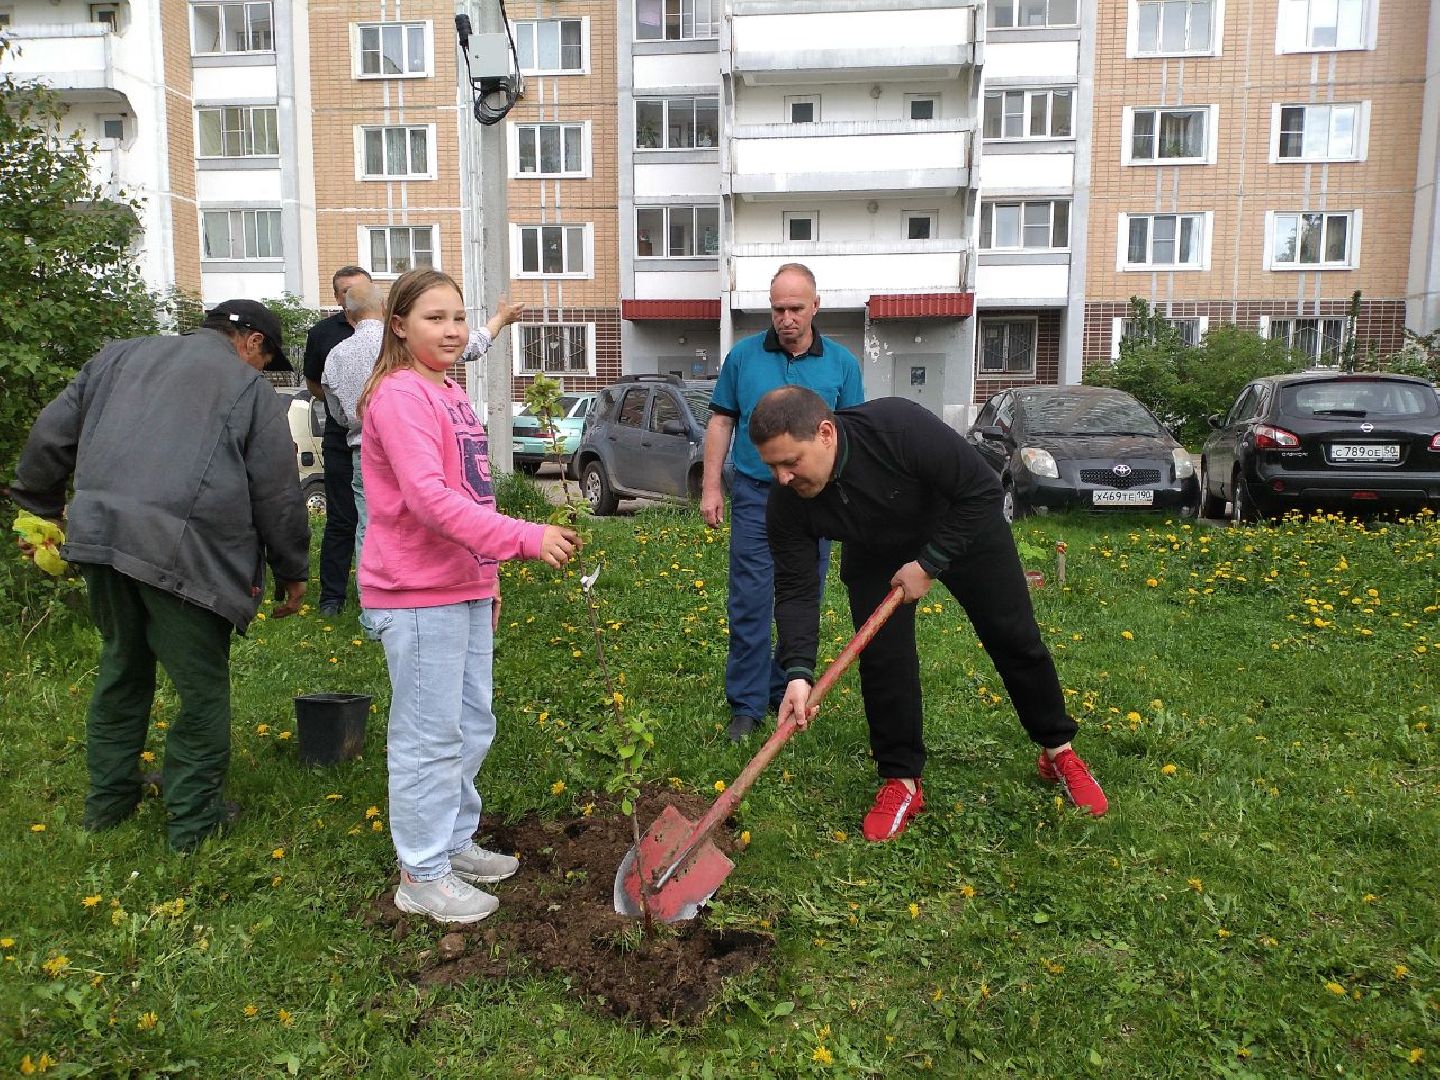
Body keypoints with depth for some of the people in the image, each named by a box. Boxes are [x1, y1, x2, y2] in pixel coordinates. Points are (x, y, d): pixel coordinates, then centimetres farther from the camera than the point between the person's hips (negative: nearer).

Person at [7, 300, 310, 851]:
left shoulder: (120, 356, 21)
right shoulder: (249, 388, 4)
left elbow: (52, 433, 21)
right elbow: (278, 493, 2)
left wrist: (41, 505, 32)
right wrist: (293, 572, 11)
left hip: (99, 535, 6)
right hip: (184, 556, -6)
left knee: (121, 667, 23)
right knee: (202, 687, 7)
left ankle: (108, 799, 36)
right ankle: (194, 818, 15)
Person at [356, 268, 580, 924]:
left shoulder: (450, 395, 16)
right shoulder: (400, 395, -14)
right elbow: (428, 496, -26)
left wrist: (488, 576, 22)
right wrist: (525, 539, -30)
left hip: (465, 589, 10)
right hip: (417, 595, -9)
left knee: (472, 726, 18)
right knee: (429, 735, 0)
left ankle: (456, 843, 34)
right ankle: (422, 876, 15)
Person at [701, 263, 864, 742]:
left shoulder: (842, 363, 3)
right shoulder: (743, 355, 2)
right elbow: (721, 421, 7)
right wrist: (711, 487, 2)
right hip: (754, 494, -1)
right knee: (749, 603, -2)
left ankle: (788, 692, 25)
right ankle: (746, 704, 8)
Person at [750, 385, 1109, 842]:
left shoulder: (900, 426, -41)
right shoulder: (786, 503, -28)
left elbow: (982, 490, -32)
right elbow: (795, 589, -24)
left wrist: (929, 563, -31)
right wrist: (798, 672, -36)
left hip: (963, 528, -2)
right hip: (876, 556, 2)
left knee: (1014, 639, 5)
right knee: (882, 658, -9)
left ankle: (1058, 753, 26)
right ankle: (901, 781, 9)